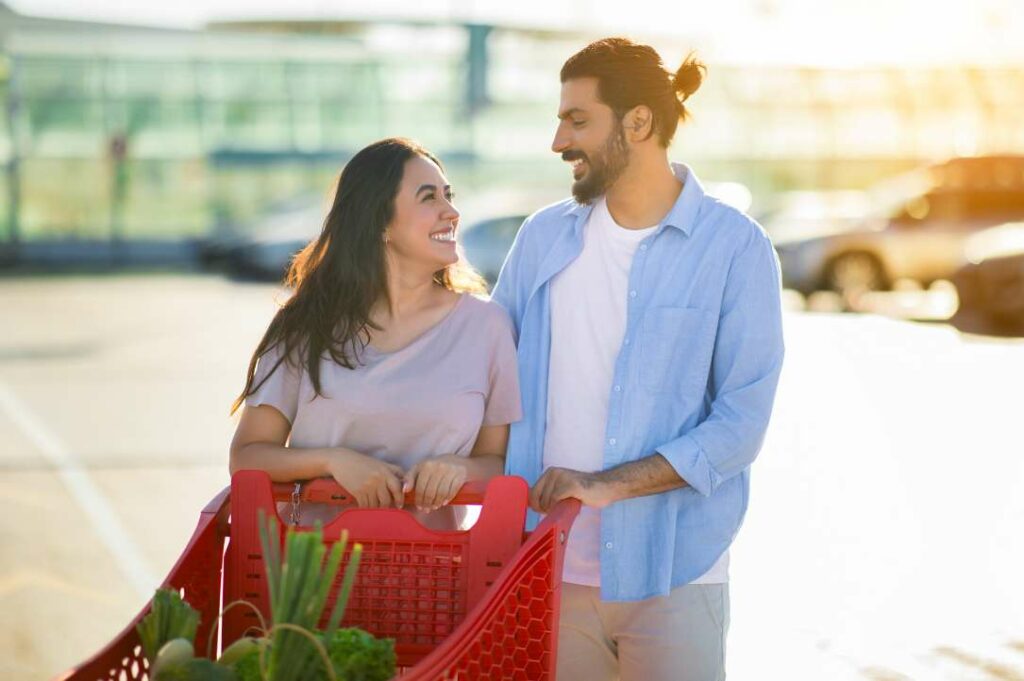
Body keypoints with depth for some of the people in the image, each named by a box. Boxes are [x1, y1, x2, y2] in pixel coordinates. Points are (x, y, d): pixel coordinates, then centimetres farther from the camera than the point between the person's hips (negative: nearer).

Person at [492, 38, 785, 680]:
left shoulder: (735, 248, -4)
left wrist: (608, 484, -19)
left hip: (673, 574, -3)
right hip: (548, 571, 3)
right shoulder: (543, 237, 9)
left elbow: (741, 424, -10)